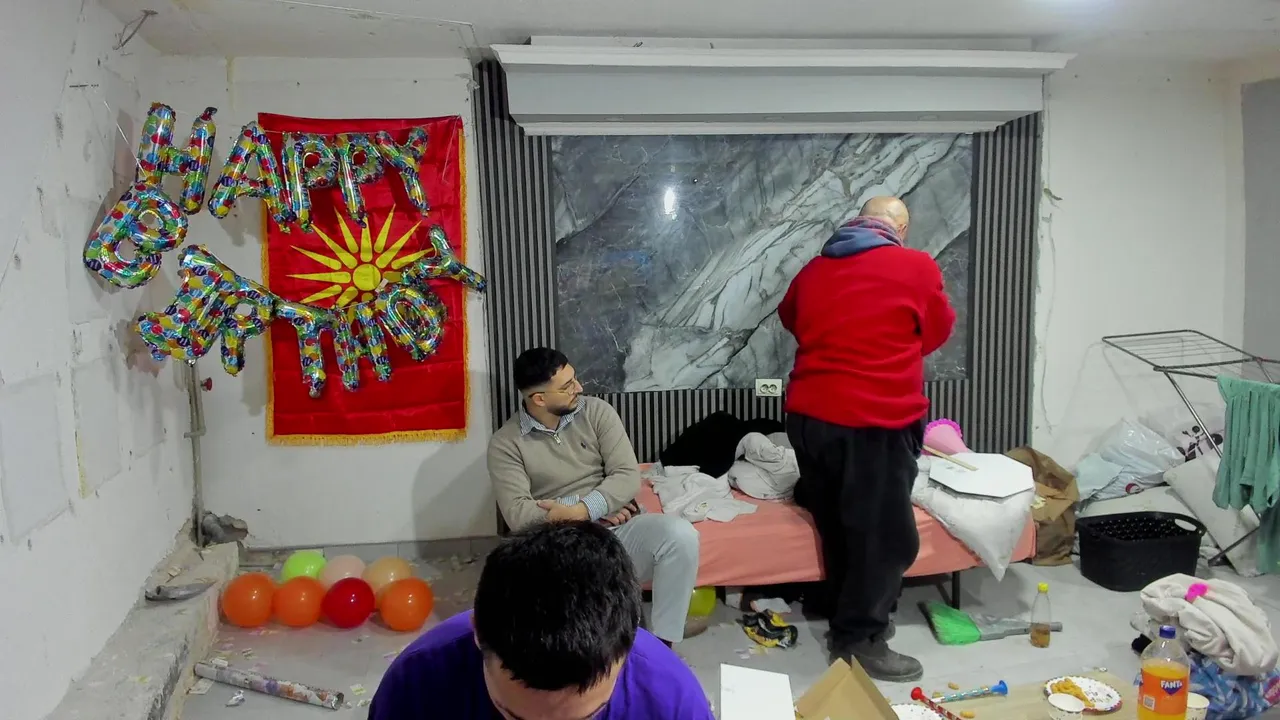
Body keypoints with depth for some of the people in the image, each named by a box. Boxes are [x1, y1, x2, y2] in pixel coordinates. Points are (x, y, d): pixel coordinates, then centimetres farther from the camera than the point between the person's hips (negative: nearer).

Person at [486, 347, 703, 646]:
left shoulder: (597, 412, 4)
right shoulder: (505, 443, -2)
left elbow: (628, 477, -4)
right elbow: (518, 513, -11)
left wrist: (581, 510, -23)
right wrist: (601, 507, -14)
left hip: (618, 530, 2)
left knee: (680, 533, -27)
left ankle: (662, 639, -11)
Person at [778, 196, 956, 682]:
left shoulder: (814, 268, 10)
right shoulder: (917, 267, -4)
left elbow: (789, 317, 29)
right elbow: (936, 334, 10)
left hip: (808, 416, 7)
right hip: (875, 423, -6)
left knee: (838, 525, 20)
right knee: (886, 535, 6)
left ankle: (846, 615, 34)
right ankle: (858, 639, 13)